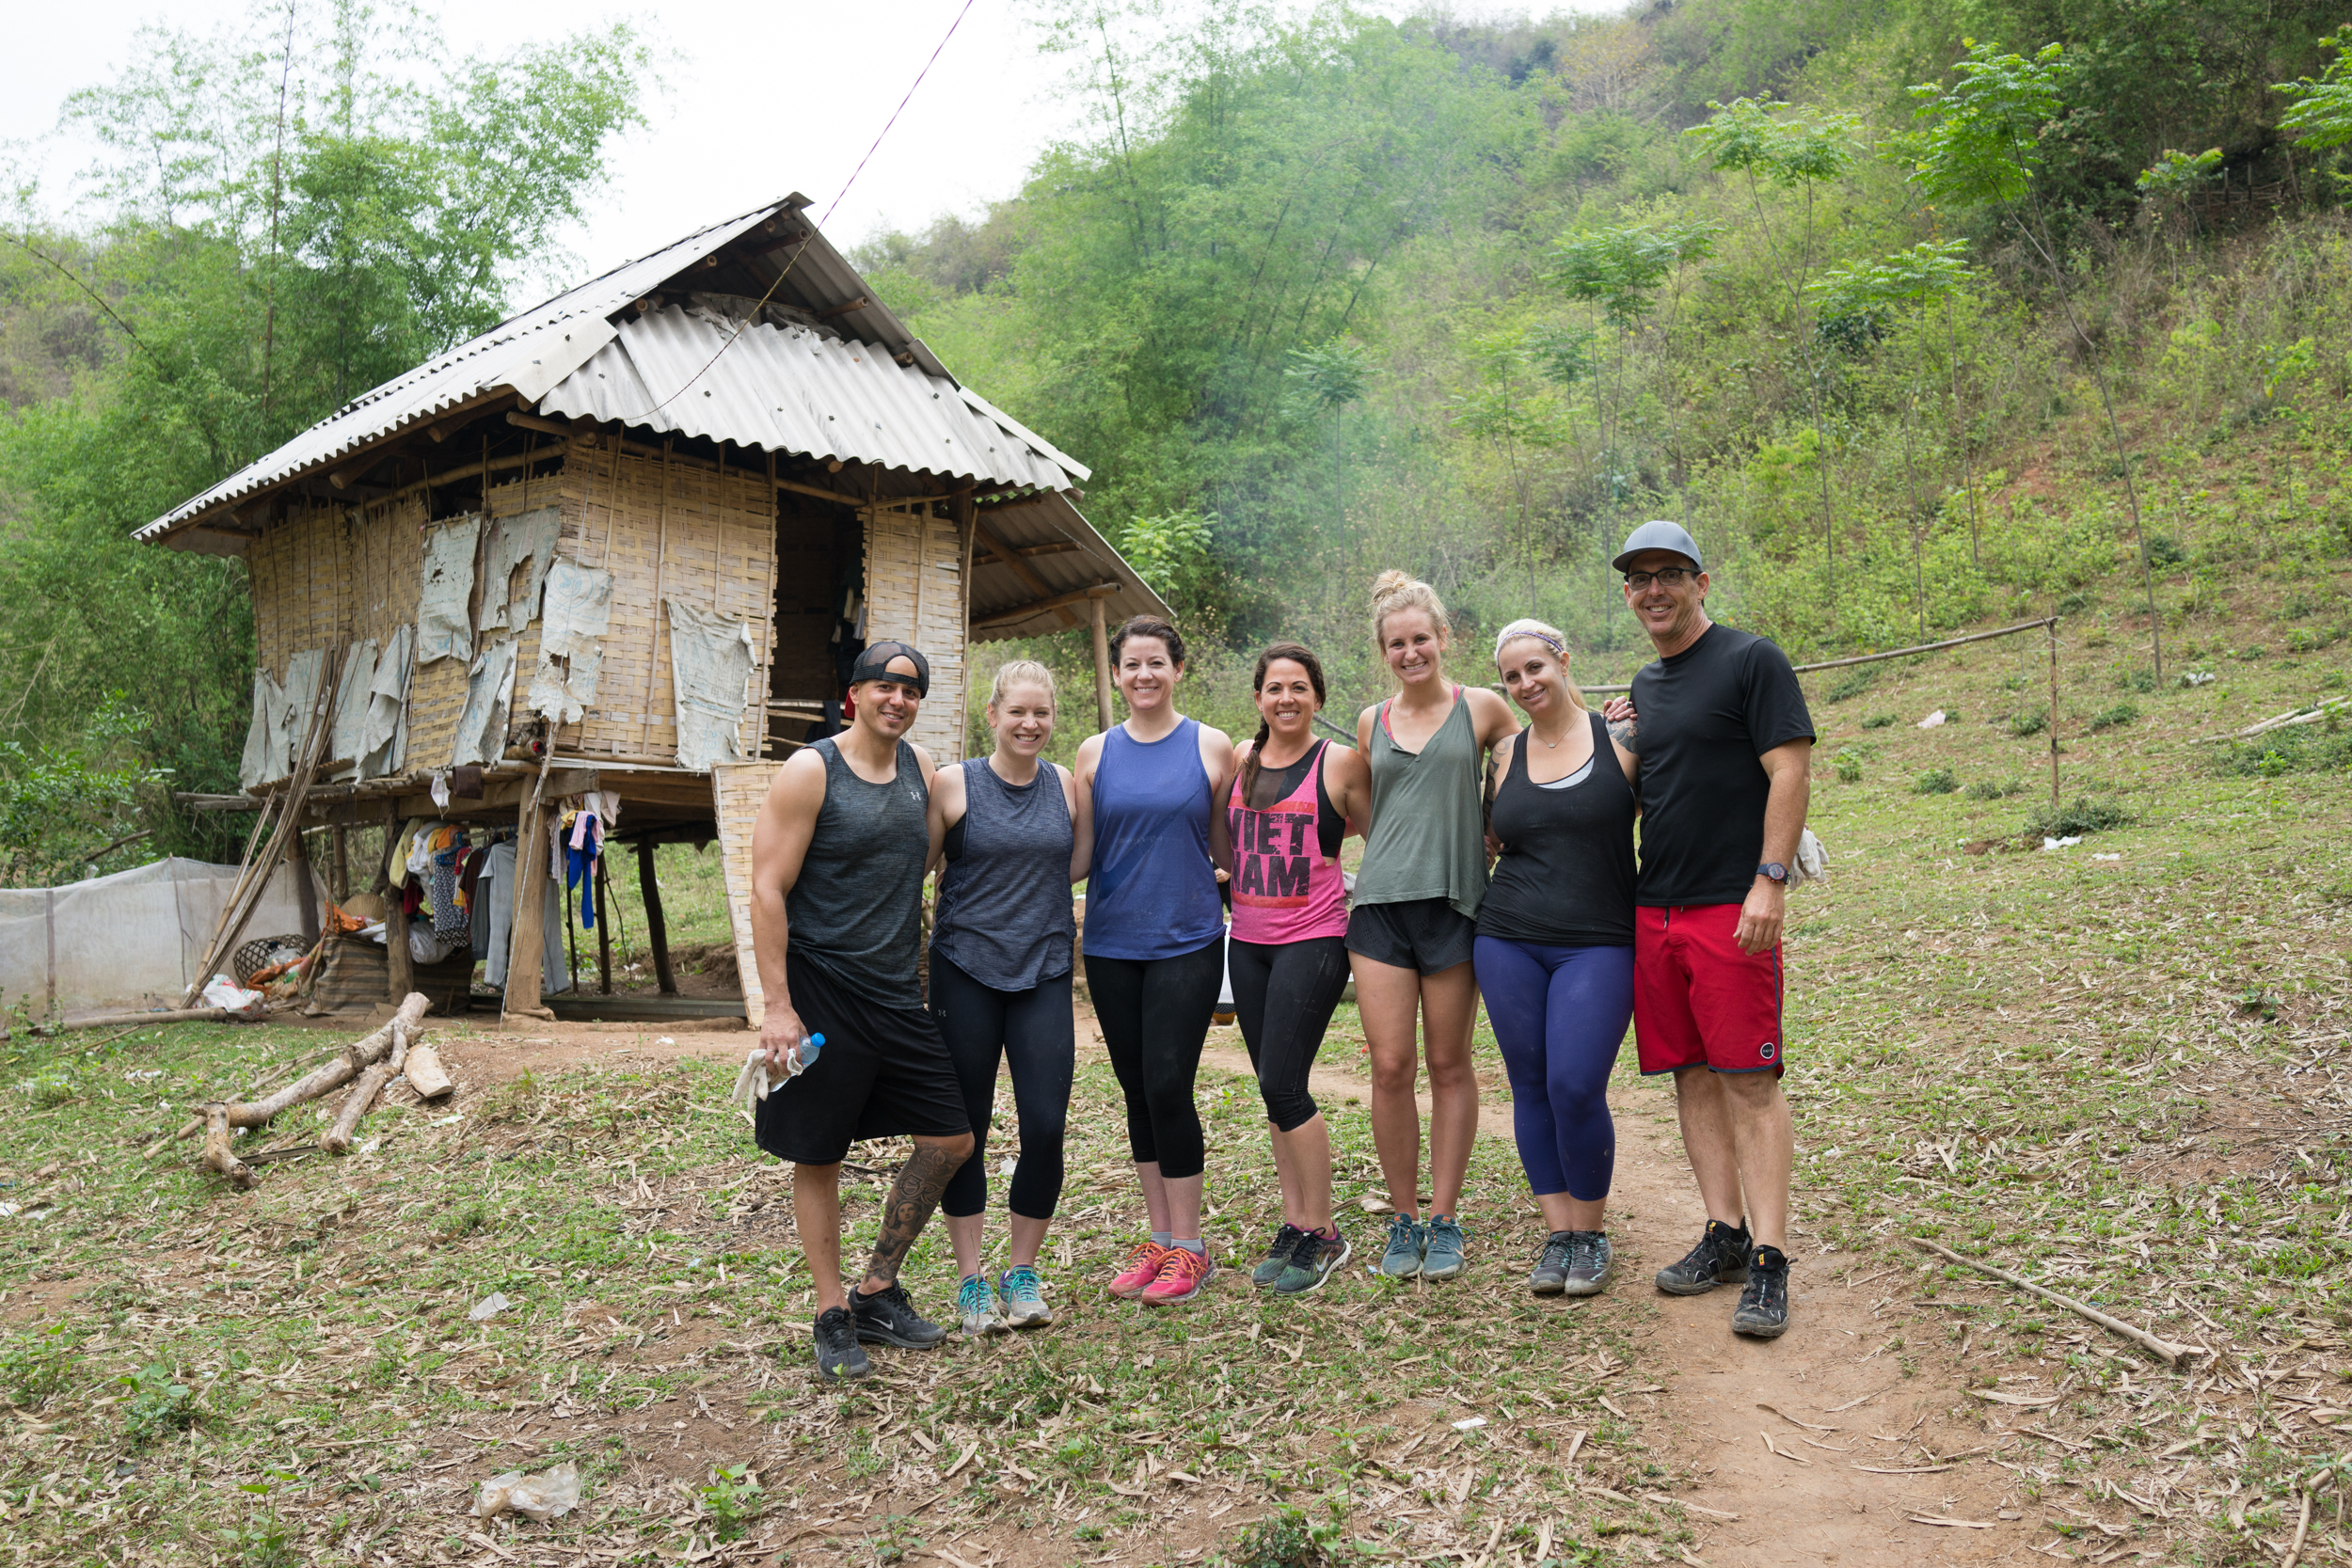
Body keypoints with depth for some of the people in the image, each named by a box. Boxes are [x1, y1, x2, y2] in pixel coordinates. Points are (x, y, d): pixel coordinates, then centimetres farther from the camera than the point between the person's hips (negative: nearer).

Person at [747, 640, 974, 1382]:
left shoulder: (921, 766, 8)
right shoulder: (809, 772, -10)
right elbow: (768, 890, -13)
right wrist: (778, 1007, -17)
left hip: (896, 991, 6)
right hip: (821, 993, -6)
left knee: (950, 1139, 7)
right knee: (819, 1156, 4)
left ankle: (878, 1290, 23)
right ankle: (833, 1314, 21)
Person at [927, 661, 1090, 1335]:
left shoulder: (1065, 786, 8)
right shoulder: (953, 784, -2)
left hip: (1044, 974, 2)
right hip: (965, 973, -2)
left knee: (1045, 1127, -4)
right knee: (963, 1130, 5)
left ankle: (1022, 1271, 17)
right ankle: (971, 1280, 21)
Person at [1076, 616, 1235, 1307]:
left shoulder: (1211, 747, 1)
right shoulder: (1096, 752, 7)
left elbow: (1228, 847, 7)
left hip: (1186, 942, -3)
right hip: (1111, 945, 3)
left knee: (1168, 1087, -8)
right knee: (1137, 1092, 9)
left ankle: (1189, 1249, 7)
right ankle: (1158, 1239, 22)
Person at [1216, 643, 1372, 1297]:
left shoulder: (1340, 762, -4)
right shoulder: (1239, 760, 8)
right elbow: (1219, 844, 21)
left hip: (1313, 940, -5)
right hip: (1248, 942, 5)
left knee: (1282, 1086, -10)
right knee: (1277, 1089, 10)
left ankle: (1322, 1235, 4)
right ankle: (1293, 1224, 21)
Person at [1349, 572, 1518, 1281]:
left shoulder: (1481, 709, 3)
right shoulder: (1371, 722, 12)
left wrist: (1484, 840, 3)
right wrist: (1397, 848, 12)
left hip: (1453, 903, -2)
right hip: (1379, 903, 2)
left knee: (1450, 1066, 5)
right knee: (1389, 1067, -1)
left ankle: (1445, 1220, 16)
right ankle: (1404, 1220, 14)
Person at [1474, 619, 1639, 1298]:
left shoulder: (1617, 736, 1)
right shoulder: (1506, 753, 10)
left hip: (1598, 946, -4)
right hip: (1509, 942, 4)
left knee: (1576, 1088, -12)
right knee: (1531, 1088, 5)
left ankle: (1592, 1231, 10)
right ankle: (1557, 1232, 19)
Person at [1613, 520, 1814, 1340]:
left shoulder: (1752, 660, -4)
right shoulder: (1644, 684, 17)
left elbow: (1790, 771, -11)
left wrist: (1770, 880, -17)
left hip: (1731, 905, -7)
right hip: (1654, 909, 7)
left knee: (1749, 1081, -6)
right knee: (1692, 1077, 9)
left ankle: (1768, 1262, -2)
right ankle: (1724, 1235, 19)